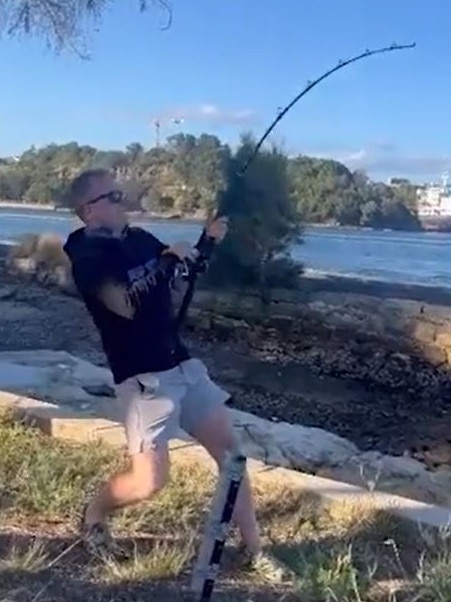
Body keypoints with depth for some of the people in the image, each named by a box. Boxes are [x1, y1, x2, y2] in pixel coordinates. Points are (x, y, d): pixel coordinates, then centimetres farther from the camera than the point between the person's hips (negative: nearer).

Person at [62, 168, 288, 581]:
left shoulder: (138, 238, 9)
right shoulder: (86, 255, -12)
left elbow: (185, 271, 23)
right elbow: (126, 305, -25)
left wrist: (208, 241, 5)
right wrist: (166, 259, -20)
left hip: (184, 364, 7)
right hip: (142, 378, -7)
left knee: (231, 450, 7)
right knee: (149, 481, -8)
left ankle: (253, 549, 19)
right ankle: (94, 514, 25)